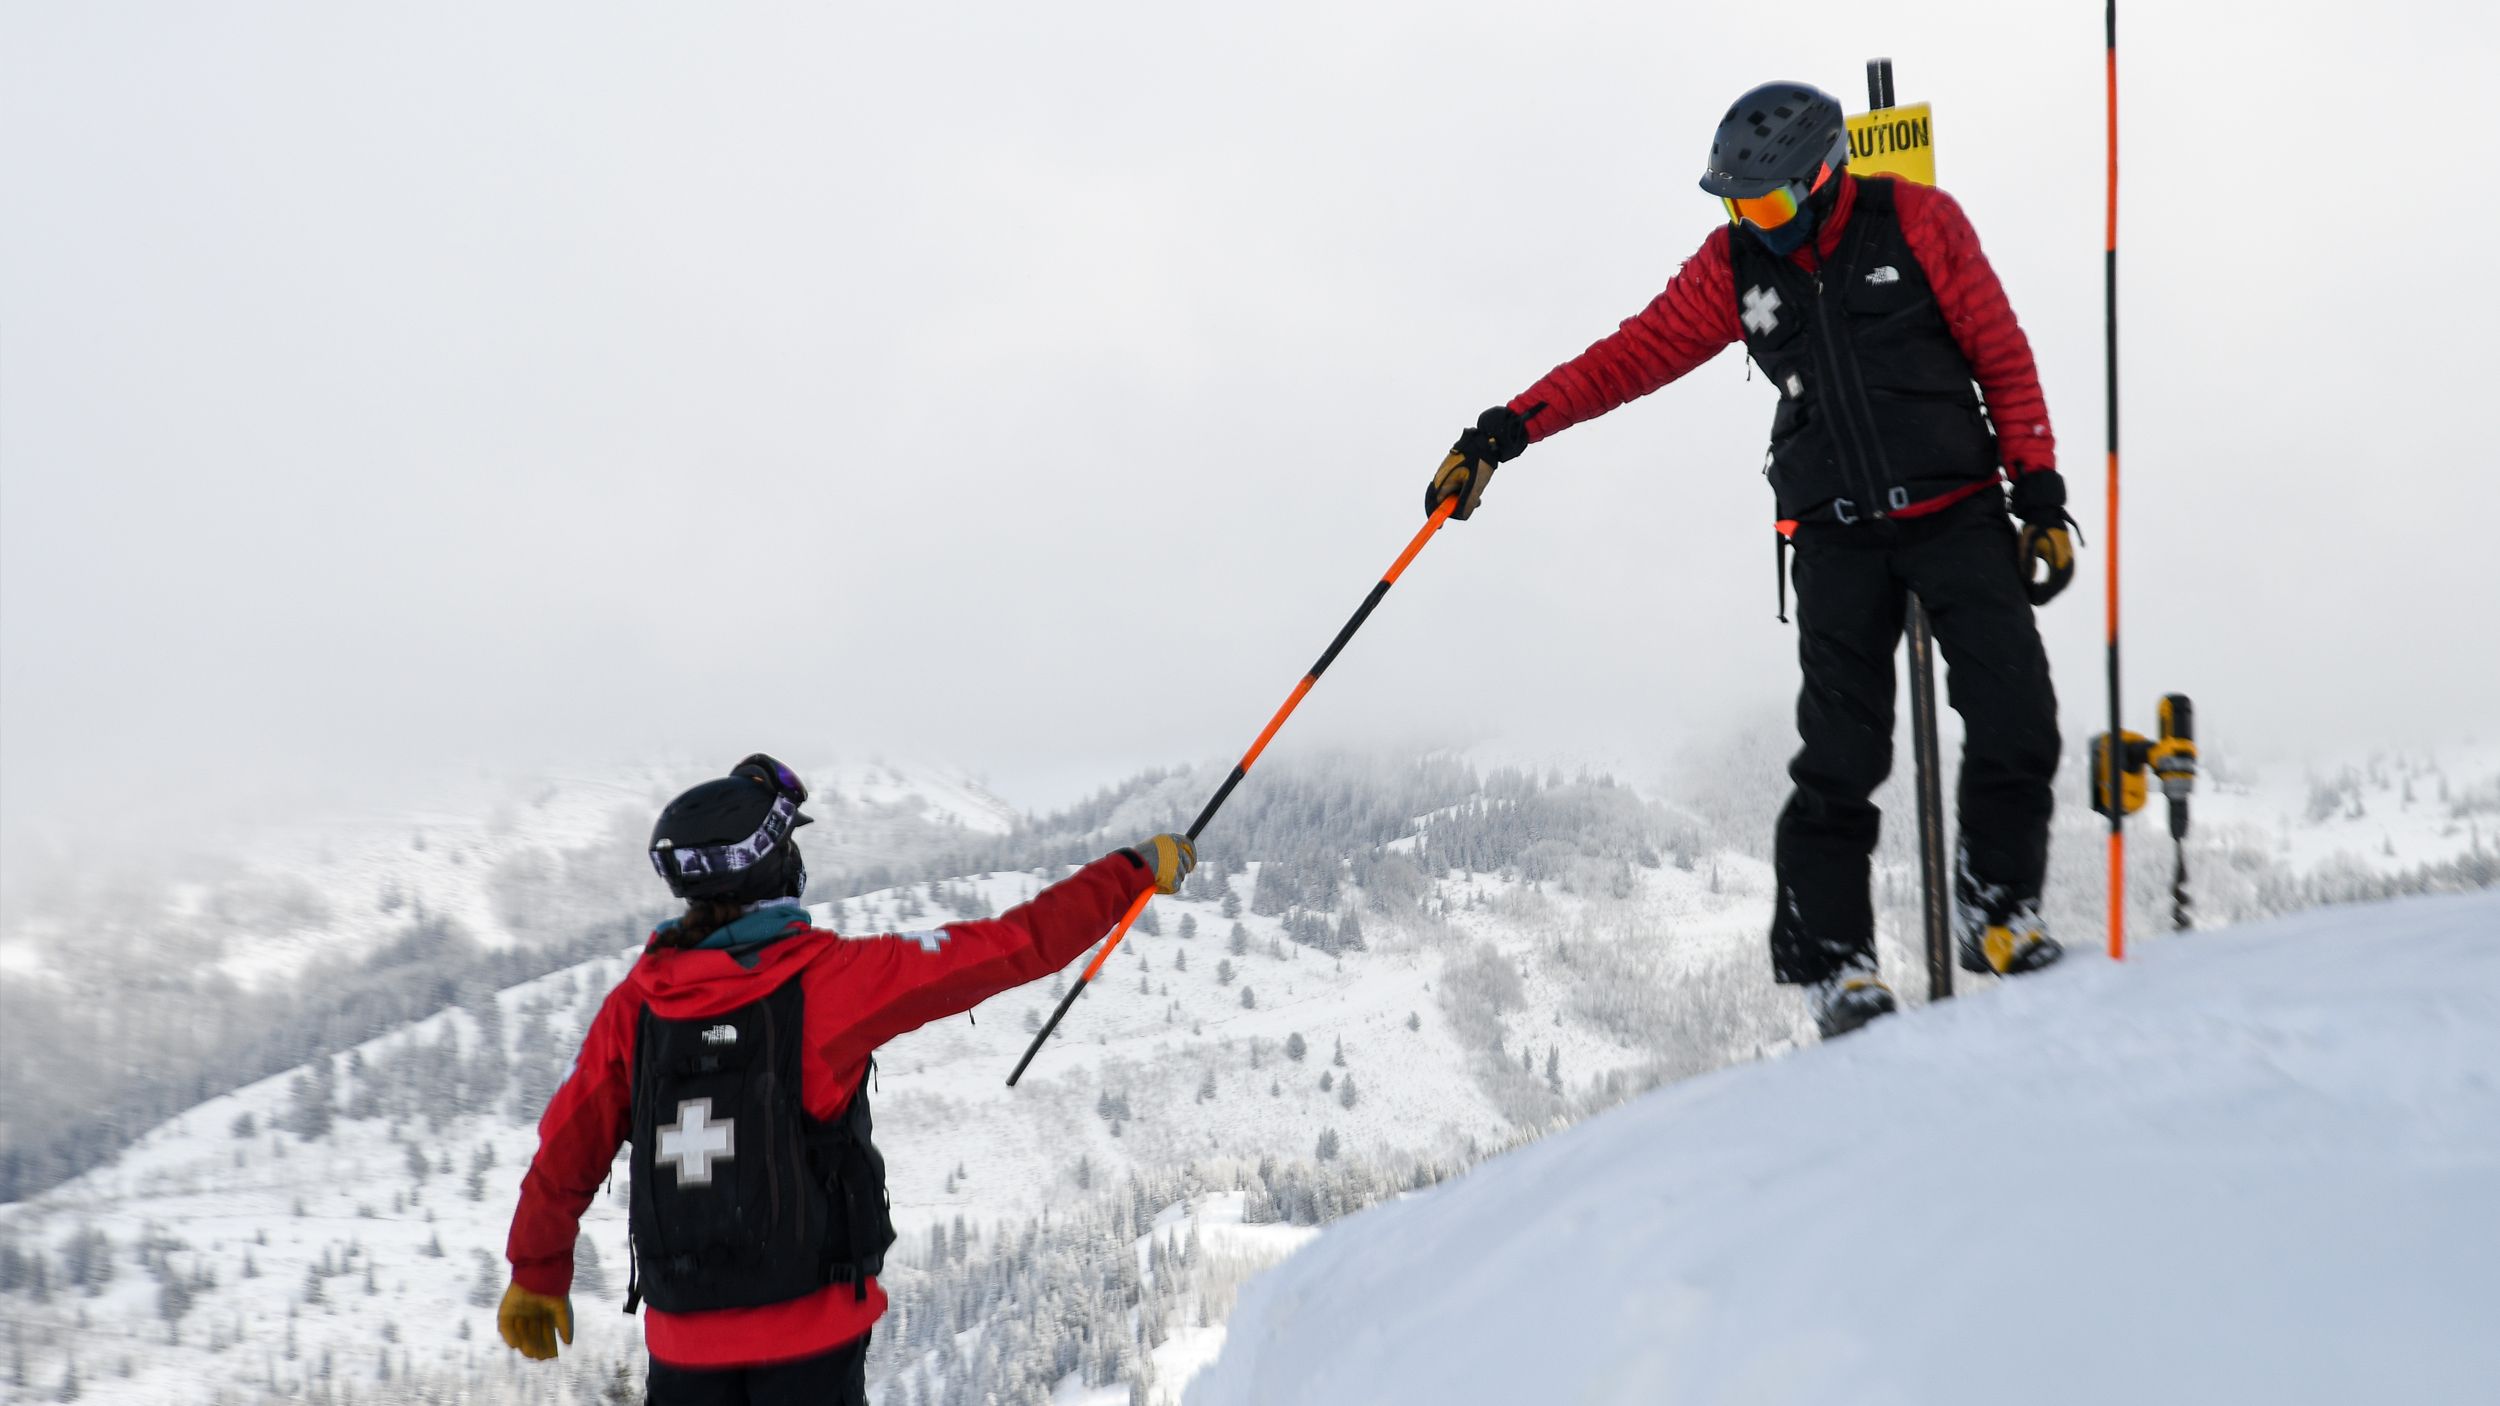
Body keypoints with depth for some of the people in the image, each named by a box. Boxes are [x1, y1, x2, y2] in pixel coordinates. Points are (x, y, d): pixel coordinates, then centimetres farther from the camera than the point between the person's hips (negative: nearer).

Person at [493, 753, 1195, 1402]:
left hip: (684, 1342, 3)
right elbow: (1012, 948, -9)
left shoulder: (636, 1001, -1)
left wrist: (536, 1278, 22)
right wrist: (1134, 869, 3)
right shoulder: (831, 977, -12)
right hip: (811, 1332, -3)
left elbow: (567, 1149, 6)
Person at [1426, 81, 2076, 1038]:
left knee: (2016, 717, -11)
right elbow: (1631, 357, 5)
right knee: (1841, 755, -9)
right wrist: (1505, 431, -3)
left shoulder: (1917, 222, -2)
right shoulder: (1735, 266, 3)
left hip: (1957, 510, 0)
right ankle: (1829, 959, 2)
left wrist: (2040, 495, -1)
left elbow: (2004, 358, 2)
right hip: (1836, 535, 1)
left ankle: (1996, 913, 8)